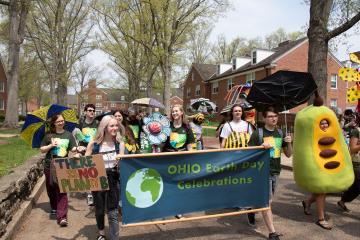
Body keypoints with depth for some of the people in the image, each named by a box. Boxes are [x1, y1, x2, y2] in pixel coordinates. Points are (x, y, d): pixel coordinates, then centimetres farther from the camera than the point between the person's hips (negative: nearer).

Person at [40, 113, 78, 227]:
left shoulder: (68, 135, 2)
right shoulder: (49, 135, 2)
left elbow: (73, 148, -3)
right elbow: (42, 149, 5)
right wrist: (51, 145, -13)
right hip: (49, 165, 2)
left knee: (62, 190, -8)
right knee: (51, 189, 15)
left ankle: (62, 216, -8)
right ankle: (54, 208, 41)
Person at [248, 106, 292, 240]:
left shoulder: (280, 133, 7)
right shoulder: (258, 133, -10)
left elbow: (288, 154, 11)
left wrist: (289, 143, -8)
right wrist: (261, 147, -25)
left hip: (275, 172, 6)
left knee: (265, 200, 17)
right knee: (267, 202, -3)